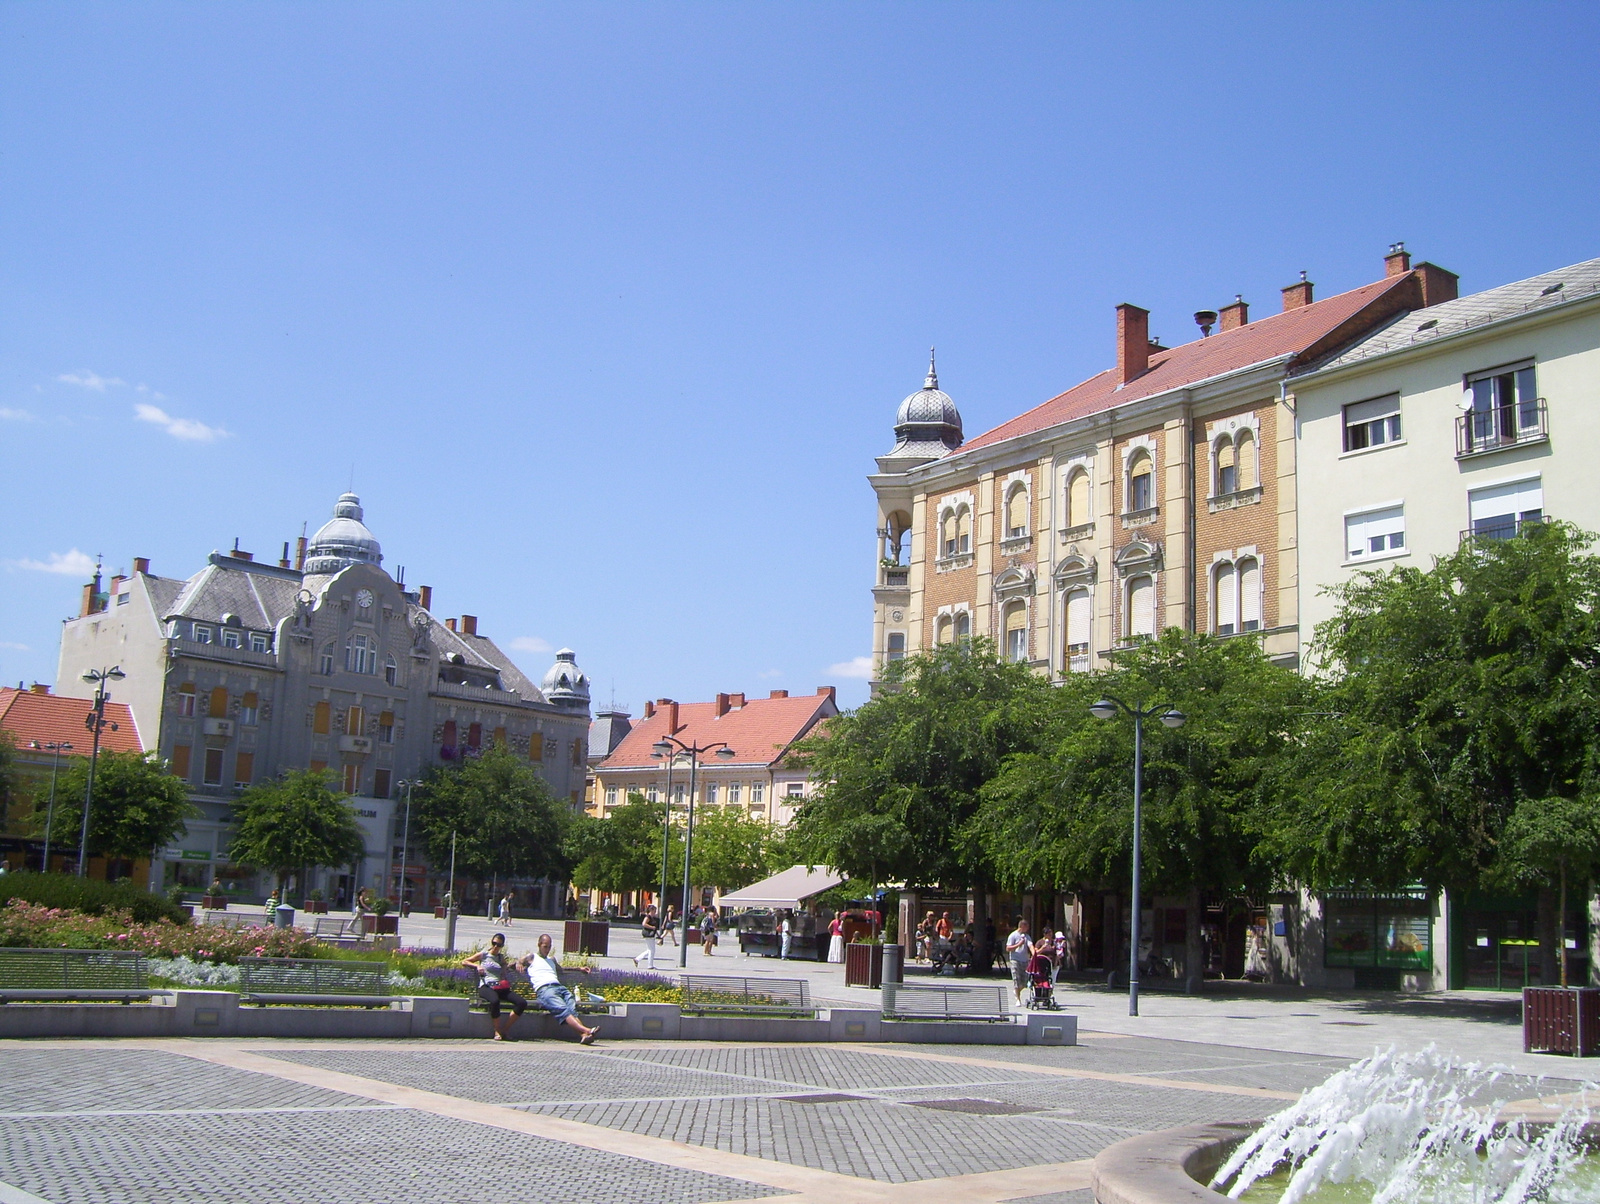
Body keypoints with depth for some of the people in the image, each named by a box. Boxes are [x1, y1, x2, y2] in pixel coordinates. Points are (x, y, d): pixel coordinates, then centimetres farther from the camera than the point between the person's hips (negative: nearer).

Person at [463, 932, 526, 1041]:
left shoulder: (502, 958, 24)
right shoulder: (483, 955, 13)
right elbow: (464, 962, 12)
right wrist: (477, 966, -3)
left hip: (501, 987, 5)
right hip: (486, 987, -4)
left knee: (521, 1003, -20)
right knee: (495, 1000, -41)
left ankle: (505, 1029, -12)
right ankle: (497, 1031, -25)